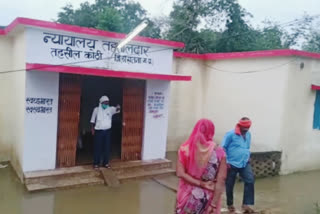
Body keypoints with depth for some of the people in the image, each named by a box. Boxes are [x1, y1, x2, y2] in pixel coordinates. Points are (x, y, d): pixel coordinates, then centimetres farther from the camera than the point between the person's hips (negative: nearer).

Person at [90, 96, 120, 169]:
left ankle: (106, 163, 19)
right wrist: (92, 129, -2)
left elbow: (116, 110, -22)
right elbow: (93, 120, 4)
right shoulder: (96, 109, -2)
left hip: (107, 131, 2)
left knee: (107, 147, 7)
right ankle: (96, 163, 15)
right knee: (97, 147, 4)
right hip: (98, 131, -2)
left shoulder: (110, 109, -1)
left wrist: (118, 108, -45)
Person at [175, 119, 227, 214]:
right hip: (208, 199, 0)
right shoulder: (218, 152, -10)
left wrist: (201, 184, -11)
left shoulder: (185, 148, -8)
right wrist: (214, 204, -7)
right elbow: (220, 181, -11)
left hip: (188, 196, 1)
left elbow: (180, 173, -14)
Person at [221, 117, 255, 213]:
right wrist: (226, 162, -13)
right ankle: (230, 204, 27)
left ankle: (246, 205, -3)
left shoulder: (248, 134, 7)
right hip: (232, 164, -5)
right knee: (230, 185, 6)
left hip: (244, 163, 5)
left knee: (250, 181, -12)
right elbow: (223, 148, -11)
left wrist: (247, 157, 12)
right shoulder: (230, 134, -13)